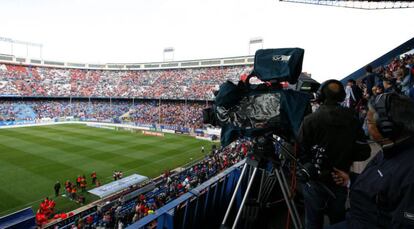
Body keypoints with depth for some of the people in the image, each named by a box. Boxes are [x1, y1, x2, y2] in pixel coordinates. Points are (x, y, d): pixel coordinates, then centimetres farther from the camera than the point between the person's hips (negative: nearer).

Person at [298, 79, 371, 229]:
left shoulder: (311, 120, -20)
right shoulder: (353, 120, -8)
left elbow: (300, 150, -20)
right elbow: (363, 153, -3)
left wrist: (309, 166, 0)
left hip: (315, 180, -3)